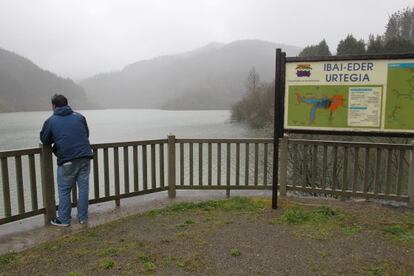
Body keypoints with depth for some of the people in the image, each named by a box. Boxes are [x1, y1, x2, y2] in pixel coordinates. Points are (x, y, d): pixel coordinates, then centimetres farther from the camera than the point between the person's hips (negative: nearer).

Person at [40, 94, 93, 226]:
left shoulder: (50, 121, 2)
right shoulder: (79, 116, 9)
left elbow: (44, 140, 10)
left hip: (67, 160, -3)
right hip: (84, 157, 3)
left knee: (64, 190, 11)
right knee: (83, 187, 10)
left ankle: (63, 219, 18)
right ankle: (83, 217, 18)